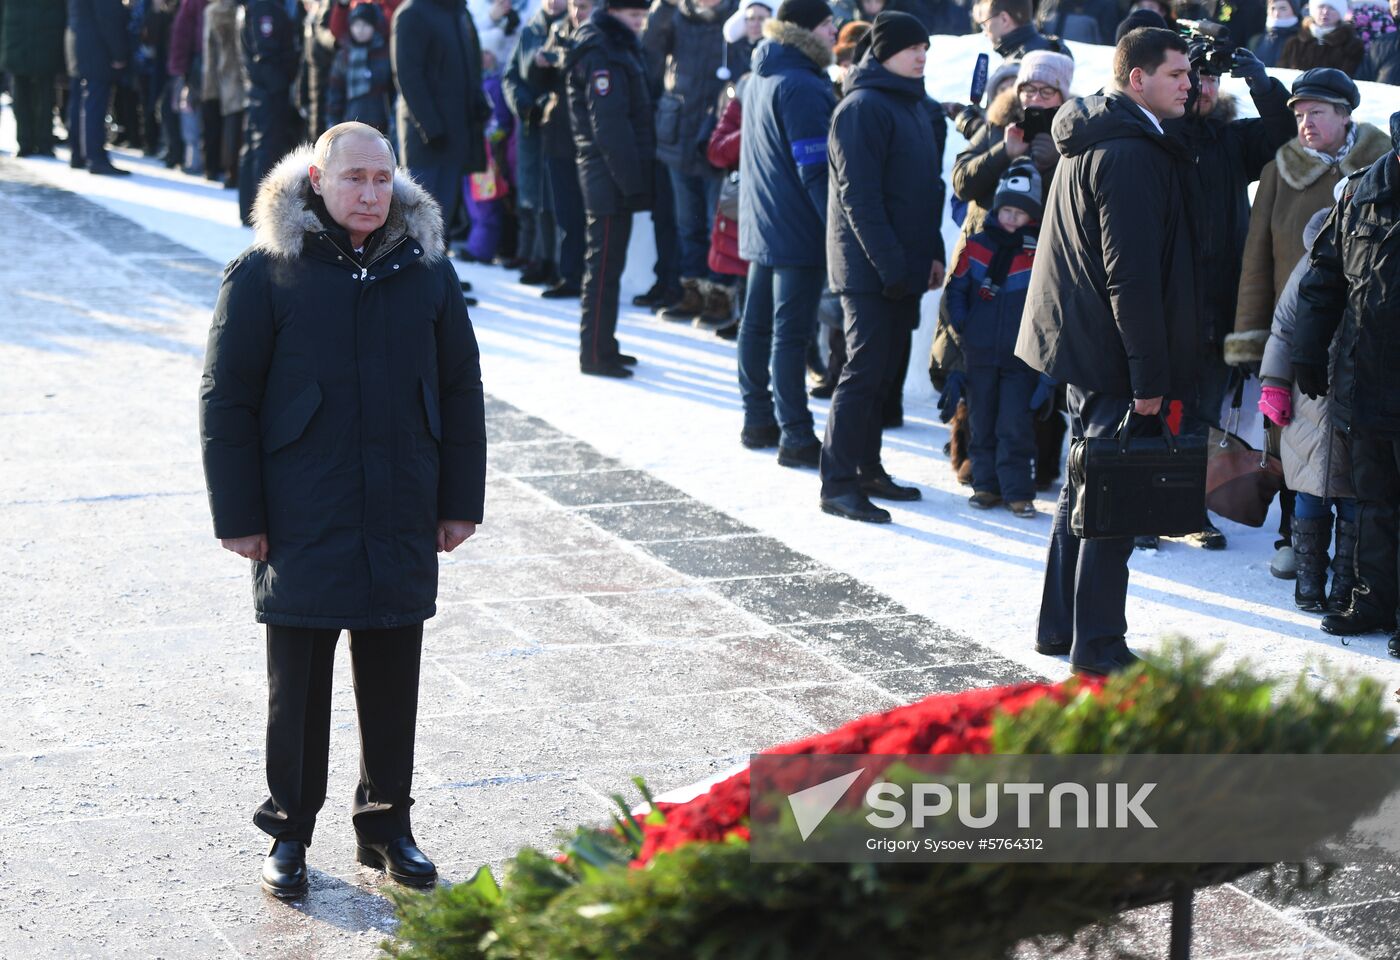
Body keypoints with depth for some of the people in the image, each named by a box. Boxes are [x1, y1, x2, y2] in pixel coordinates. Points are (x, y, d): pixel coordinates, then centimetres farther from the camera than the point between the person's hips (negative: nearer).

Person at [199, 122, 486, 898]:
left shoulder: (426, 272, 5)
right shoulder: (266, 274, -6)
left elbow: (461, 391, 11)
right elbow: (226, 400, -4)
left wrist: (460, 500, 8)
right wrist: (237, 514, -6)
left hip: (402, 520, 3)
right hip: (302, 522, -3)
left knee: (392, 677, 10)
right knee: (298, 680, 6)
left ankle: (386, 823, 24)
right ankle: (289, 829, 20)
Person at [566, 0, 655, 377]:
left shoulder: (622, 48, 17)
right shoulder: (601, 55, -15)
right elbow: (608, 125, -21)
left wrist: (636, 176, 16)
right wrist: (631, 180, -22)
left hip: (621, 175, 10)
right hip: (610, 176, -10)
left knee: (609, 262, 15)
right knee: (604, 264, -6)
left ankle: (603, 345, 23)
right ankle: (594, 354, -2)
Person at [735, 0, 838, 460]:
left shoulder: (759, 79, 13)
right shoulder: (801, 86, -18)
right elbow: (815, 168, -20)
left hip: (762, 226, 10)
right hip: (798, 230, -10)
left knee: (758, 323, 14)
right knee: (791, 332, -8)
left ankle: (758, 420, 23)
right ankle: (796, 438, -5)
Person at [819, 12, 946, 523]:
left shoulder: (917, 107, 15)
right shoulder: (862, 108, -13)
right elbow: (859, 196, -18)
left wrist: (932, 253, 11)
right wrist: (891, 265, -21)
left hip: (904, 265, 9)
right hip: (869, 267, -9)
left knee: (886, 371, 13)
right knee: (865, 371, -9)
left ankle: (867, 469, 22)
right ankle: (838, 484, -5)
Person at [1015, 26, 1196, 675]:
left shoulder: (1090, 140, 14)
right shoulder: (1132, 153, -19)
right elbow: (1133, 275, -23)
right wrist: (1149, 378, -21)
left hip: (1078, 346, 10)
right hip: (1110, 354, -10)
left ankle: (1060, 626, 26)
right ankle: (1097, 645, 2)